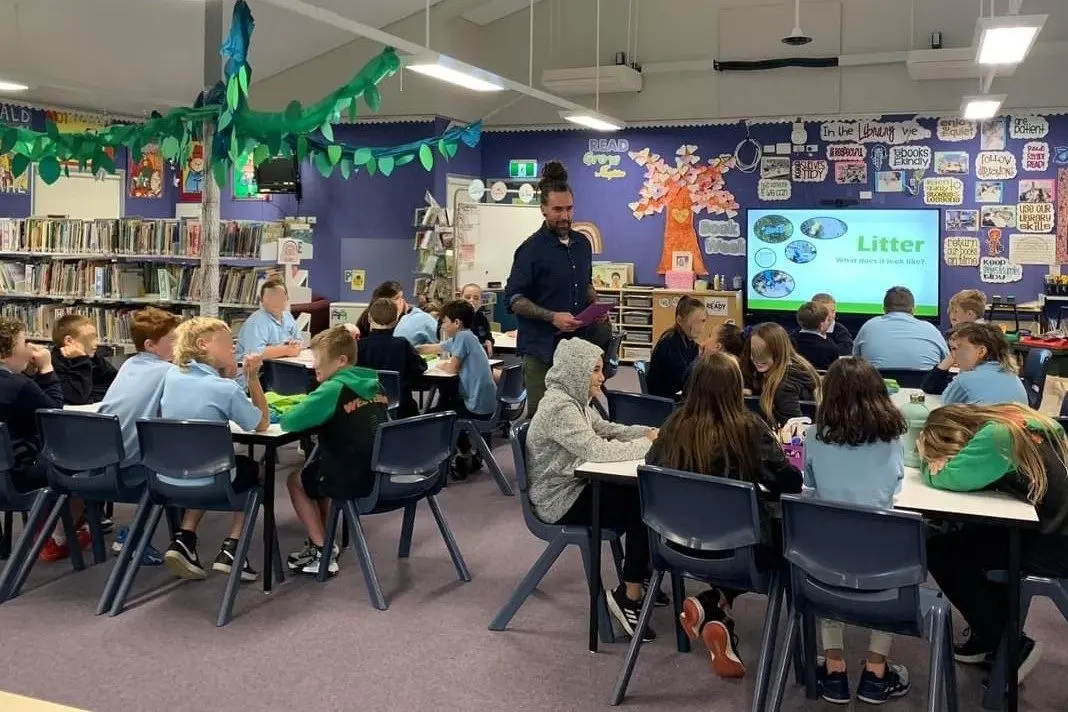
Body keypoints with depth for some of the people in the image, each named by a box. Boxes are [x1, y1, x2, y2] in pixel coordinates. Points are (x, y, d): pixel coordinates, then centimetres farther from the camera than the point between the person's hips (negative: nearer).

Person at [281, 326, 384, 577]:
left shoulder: (334, 388, -16)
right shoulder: (372, 383, 6)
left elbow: (289, 422, -18)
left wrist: (302, 407, 4)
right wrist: (312, 406, 16)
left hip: (353, 480, -8)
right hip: (380, 474, 8)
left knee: (295, 480, 21)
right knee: (314, 471, 33)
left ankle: (322, 552, 19)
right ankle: (321, 540, 38)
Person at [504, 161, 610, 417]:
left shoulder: (582, 243, 12)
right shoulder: (532, 249, -8)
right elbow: (514, 299, -10)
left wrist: (595, 303, 6)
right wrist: (552, 317, -20)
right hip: (542, 347, -5)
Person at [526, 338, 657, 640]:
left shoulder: (575, 399, 8)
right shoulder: (558, 407, -24)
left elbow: (607, 430, 15)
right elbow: (596, 450, -32)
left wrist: (646, 432, -2)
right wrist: (646, 444, -22)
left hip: (576, 486, 9)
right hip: (560, 502, -9)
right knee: (643, 507, -13)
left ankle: (642, 574, 14)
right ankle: (628, 596, -4)